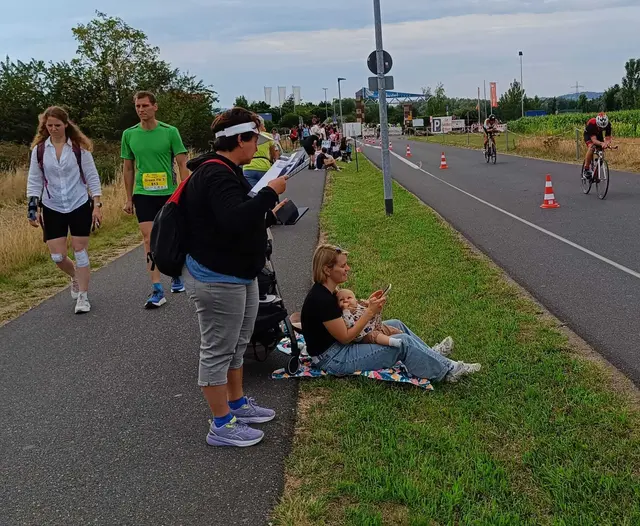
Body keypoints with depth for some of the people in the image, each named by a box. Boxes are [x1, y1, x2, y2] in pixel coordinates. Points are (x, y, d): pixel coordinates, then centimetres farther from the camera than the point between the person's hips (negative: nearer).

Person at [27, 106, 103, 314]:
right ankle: (75, 277, 33)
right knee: (57, 256, 0)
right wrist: (33, 208, -1)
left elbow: (92, 177, -2)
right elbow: (34, 181, 5)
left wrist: (97, 205, -7)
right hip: (52, 209, 2)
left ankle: (83, 297, 12)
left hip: (80, 206, -2)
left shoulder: (80, 147, -5)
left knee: (80, 251, 1)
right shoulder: (39, 149, 0)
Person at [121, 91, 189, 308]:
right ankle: (157, 290, -5)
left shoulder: (170, 132, -5)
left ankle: (176, 275, 36)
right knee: (149, 240, -7)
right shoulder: (129, 134, 3)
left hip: (169, 193, -1)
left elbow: (182, 164, -3)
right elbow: (128, 168, 11)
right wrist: (129, 198, 11)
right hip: (143, 194, 1)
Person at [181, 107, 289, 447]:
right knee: (217, 351, 1)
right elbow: (235, 220, -37)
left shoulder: (226, 172, 12)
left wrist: (267, 212, 8)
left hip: (237, 275, 11)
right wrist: (270, 192, -26)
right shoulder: (216, 175, -22)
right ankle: (221, 426, 13)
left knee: (235, 346, 22)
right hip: (217, 279, -11)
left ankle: (237, 404, 38)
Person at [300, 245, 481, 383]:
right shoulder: (322, 300, -27)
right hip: (333, 359, -10)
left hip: (336, 343, 10)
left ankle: (430, 356, 23)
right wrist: (370, 311, -16)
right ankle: (447, 370, 4)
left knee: (396, 325, 12)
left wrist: (367, 305, -1)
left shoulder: (325, 290, 3)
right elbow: (346, 337, -21)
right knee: (403, 343, -12)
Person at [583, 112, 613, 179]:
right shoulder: (591, 124, -41)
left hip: (599, 135, 4)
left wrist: (607, 143, -54)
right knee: (591, 148, -32)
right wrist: (602, 143, -64)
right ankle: (586, 169, -23)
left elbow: (608, 138, -30)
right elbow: (594, 140, -45)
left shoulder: (608, 124, -31)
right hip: (588, 134, -4)